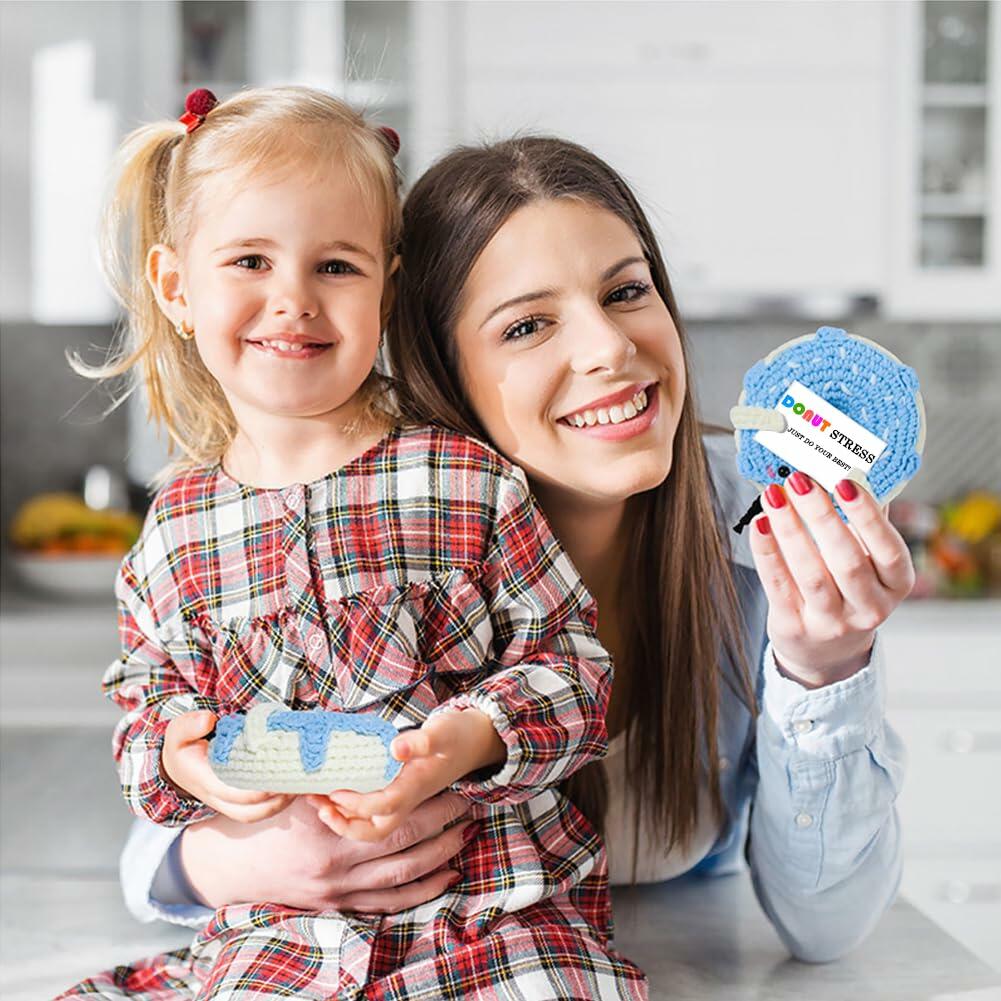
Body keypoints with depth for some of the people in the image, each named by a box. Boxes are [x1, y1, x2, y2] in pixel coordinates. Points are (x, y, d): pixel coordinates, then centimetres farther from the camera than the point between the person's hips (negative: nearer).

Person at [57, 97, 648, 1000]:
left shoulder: (472, 483, -5)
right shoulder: (175, 528, 4)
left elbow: (573, 661, -2)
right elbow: (148, 697, 14)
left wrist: (474, 739, -20)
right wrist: (178, 755, -8)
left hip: (501, 900, -2)